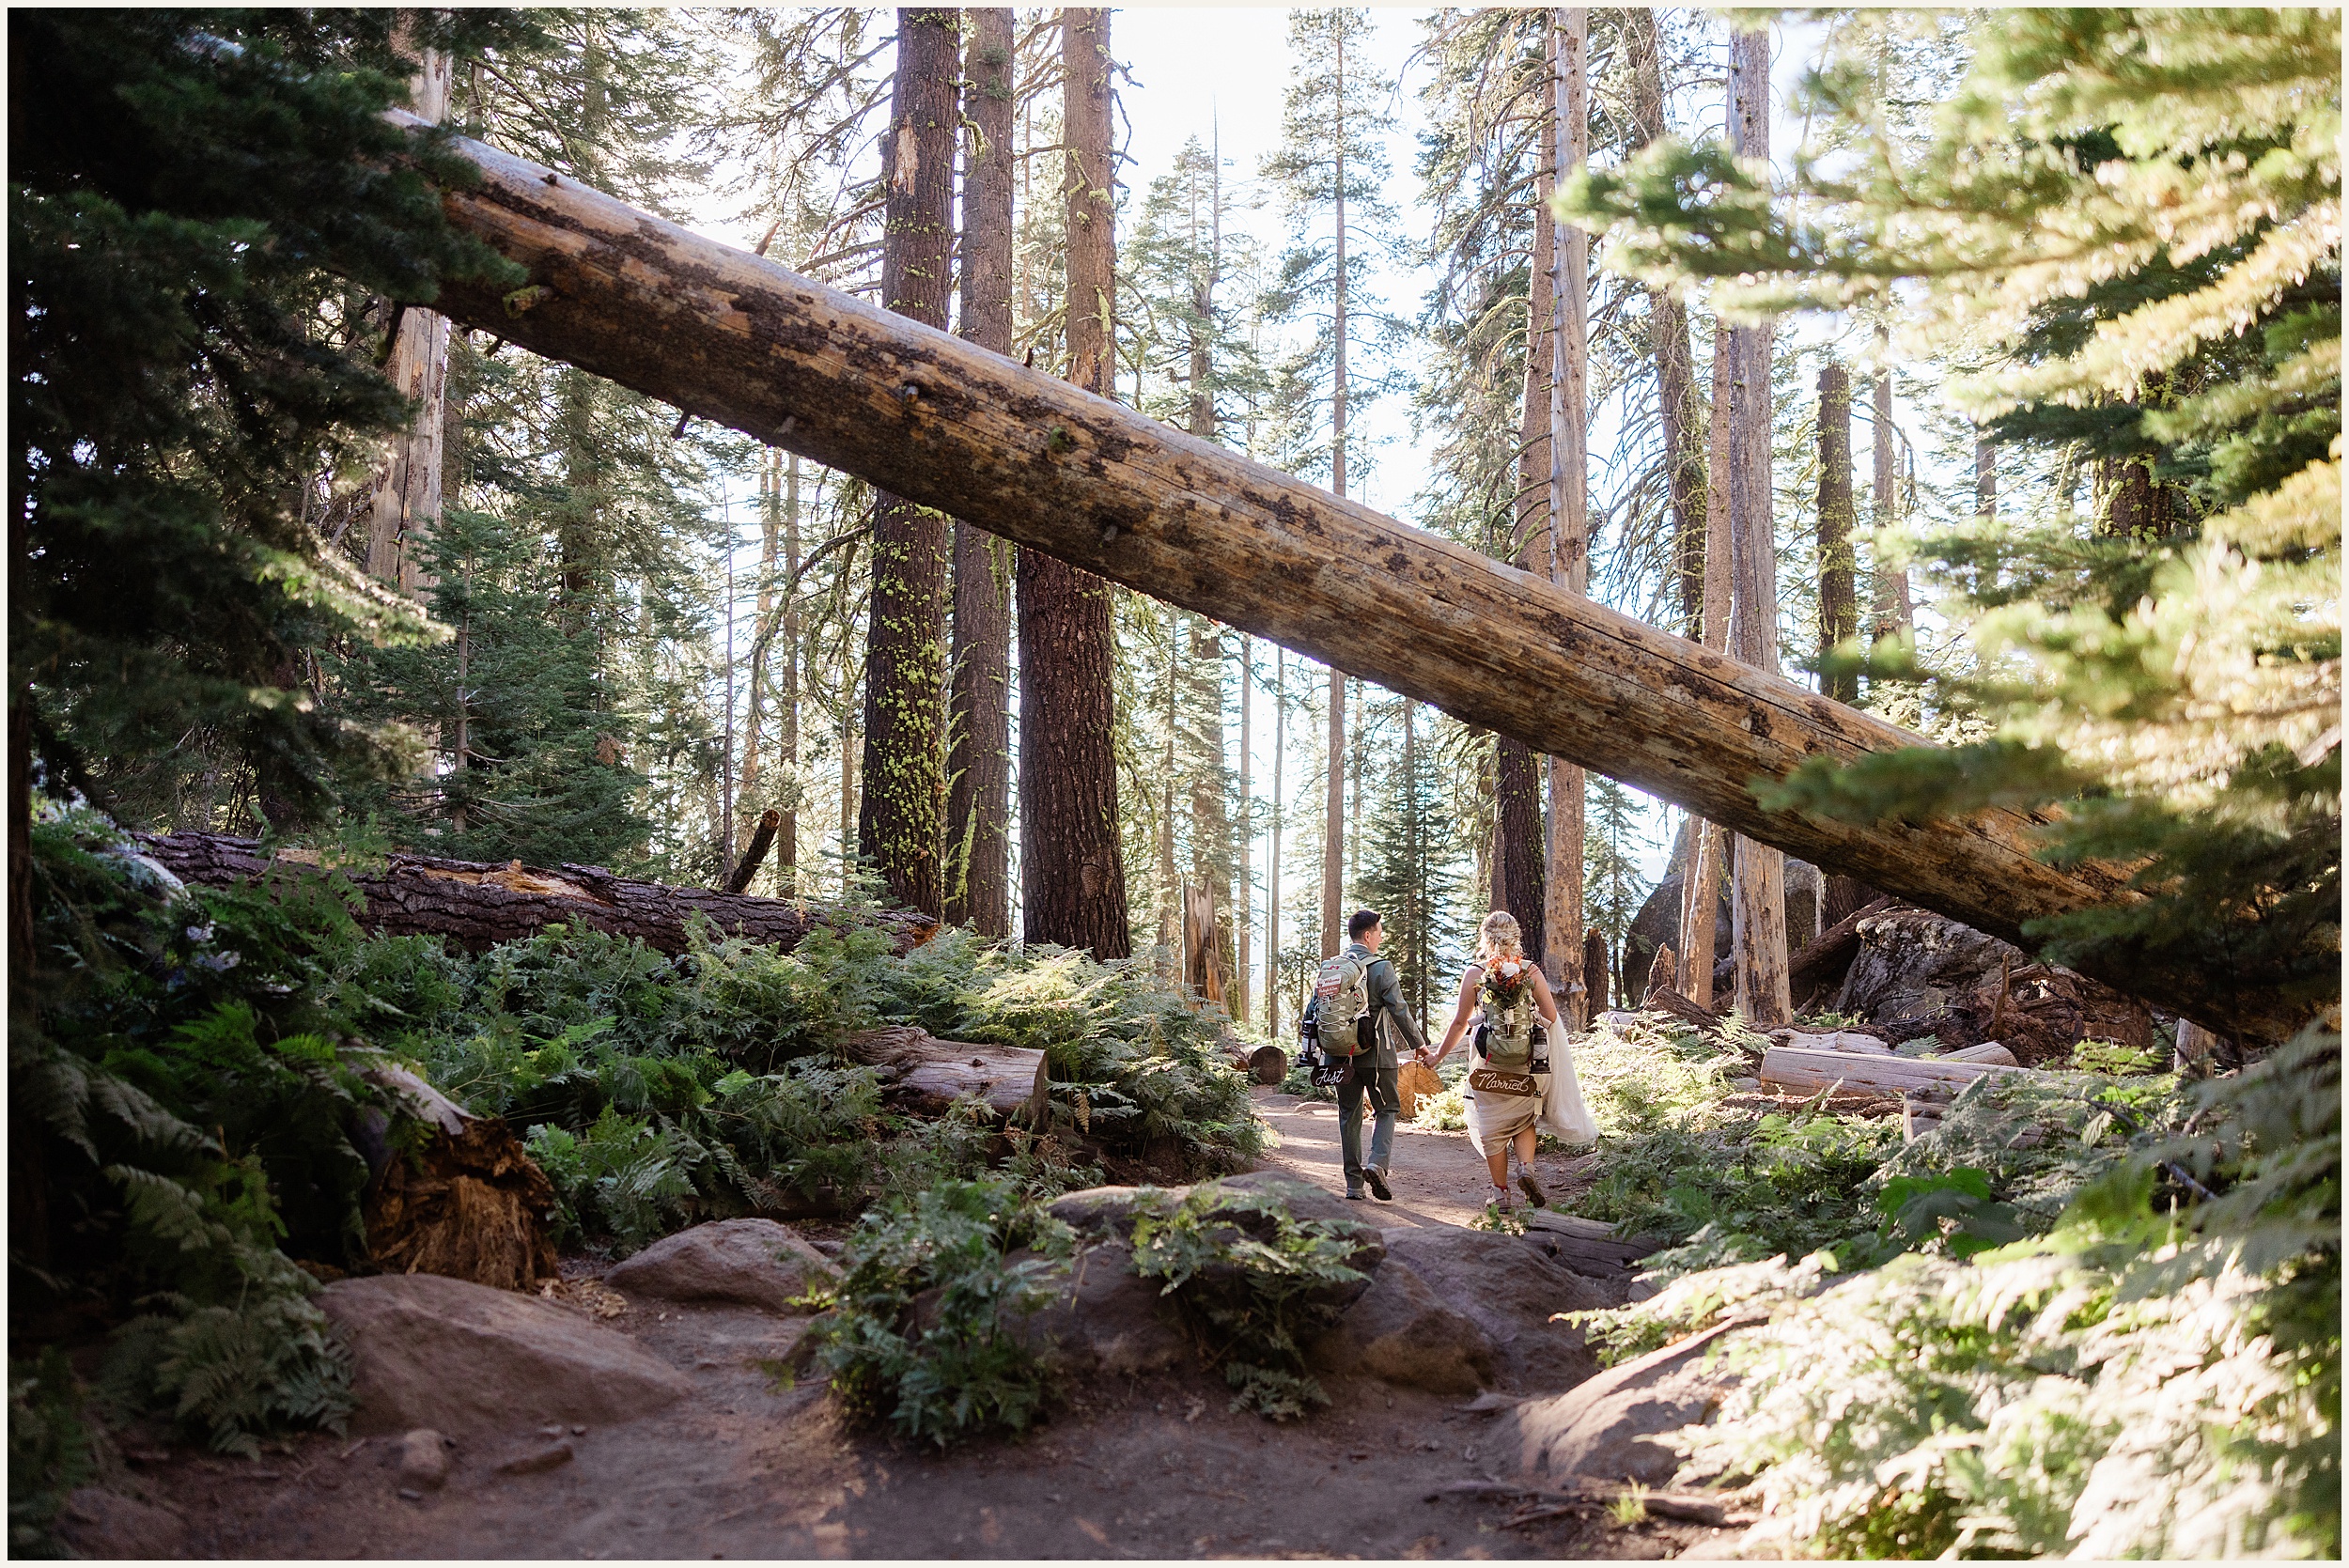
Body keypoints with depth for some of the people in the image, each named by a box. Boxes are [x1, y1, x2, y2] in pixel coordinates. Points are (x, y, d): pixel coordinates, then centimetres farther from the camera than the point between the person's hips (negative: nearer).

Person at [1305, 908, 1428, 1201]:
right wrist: (1418, 1044, 2)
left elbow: (1311, 1010, 7)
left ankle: (1354, 1184, 11)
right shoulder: (1380, 968, -10)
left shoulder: (1328, 967, 5)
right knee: (1387, 1109, 10)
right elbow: (1399, 1011, -10)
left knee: (1349, 1115, 11)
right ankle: (1377, 1164, -12)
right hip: (1375, 1055, -4)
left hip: (1340, 1054, 4)